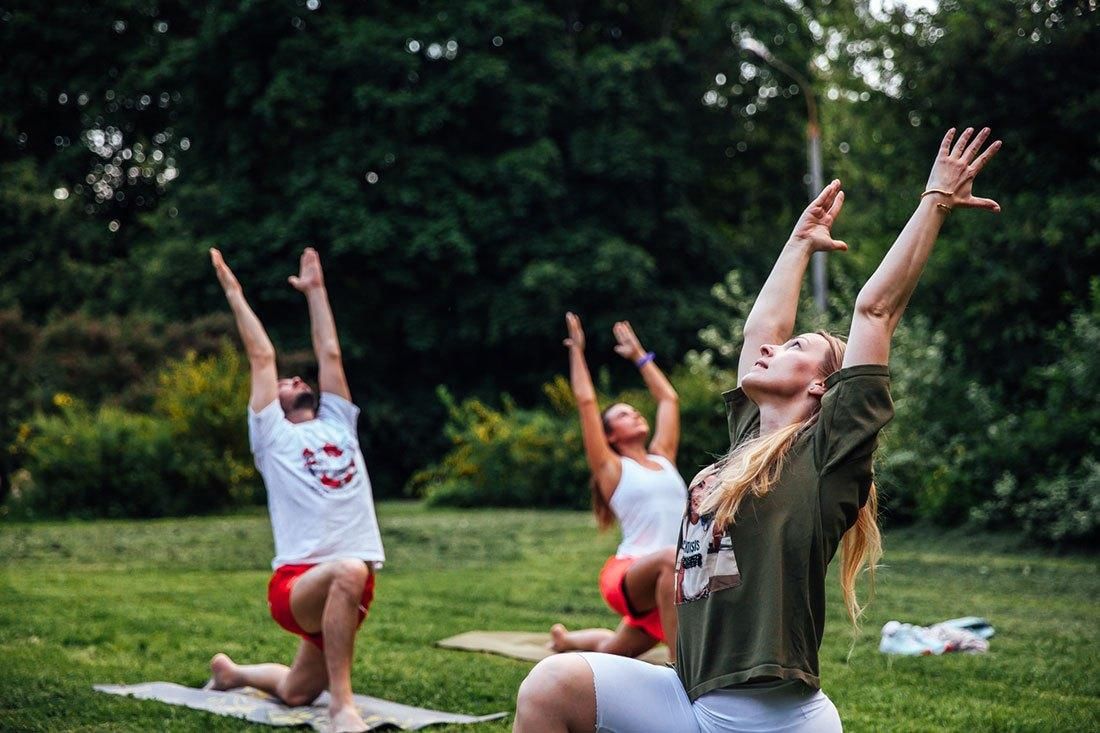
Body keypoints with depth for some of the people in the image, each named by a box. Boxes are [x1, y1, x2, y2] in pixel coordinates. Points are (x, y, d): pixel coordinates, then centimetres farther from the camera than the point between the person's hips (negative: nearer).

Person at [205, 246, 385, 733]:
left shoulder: (337, 425, 19)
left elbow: (330, 354, 22)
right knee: (348, 571, -39)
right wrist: (234, 292, 15)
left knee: (295, 692, 16)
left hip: (349, 586, 6)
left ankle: (233, 672, 47)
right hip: (297, 582, -6)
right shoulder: (272, 436, 8)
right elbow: (262, 357, 8)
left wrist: (315, 290, 30)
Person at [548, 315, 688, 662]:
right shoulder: (611, 468, 3)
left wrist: (639, 354, 31)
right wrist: (577, 351, 8)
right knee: (673, 558, -39)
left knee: (611, 652, 23)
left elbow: (668, 399, 26)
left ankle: (567, 639, 55)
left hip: (663, 585, 7)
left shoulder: (662, 459, 17)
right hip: (627, 575, -7)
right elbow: (586, 402, 0)